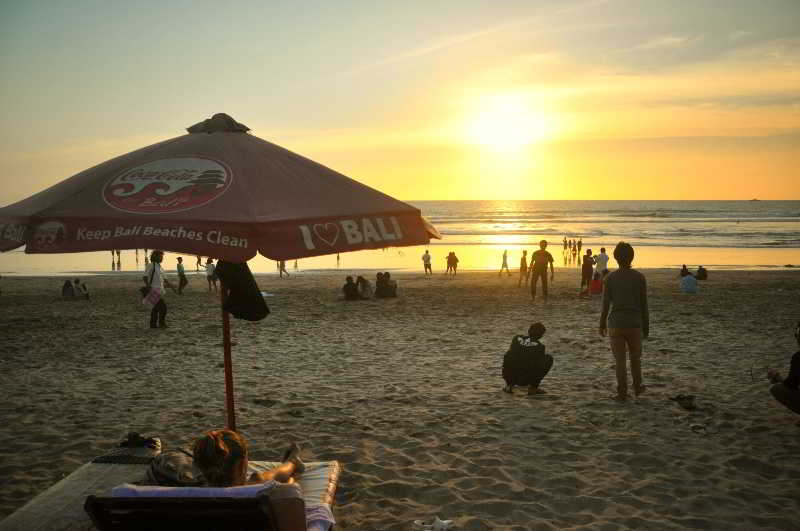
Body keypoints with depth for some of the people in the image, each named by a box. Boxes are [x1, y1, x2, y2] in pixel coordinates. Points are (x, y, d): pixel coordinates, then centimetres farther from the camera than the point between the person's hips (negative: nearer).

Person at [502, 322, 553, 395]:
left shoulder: (516, 338, 7)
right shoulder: (540, 347, -2)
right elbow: (541, 367, 9)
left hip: (509, 376, 4)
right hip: (525, 380, -4)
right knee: (549, 358, 9)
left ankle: (509, 385, 13)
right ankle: (533, 388, 7)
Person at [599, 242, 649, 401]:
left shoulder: (610, 278, -5)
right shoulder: (639, 277, -4)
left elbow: (605, 304, -5)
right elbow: (644, 305, -1)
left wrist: (602, 324, 7)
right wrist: (646, 327, 7)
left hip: (615, 324, -1)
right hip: (634, 324, 1)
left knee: (620, 360, 7)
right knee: (635, 357, 21)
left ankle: (622, 392, 8)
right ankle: (637, 387, 34)